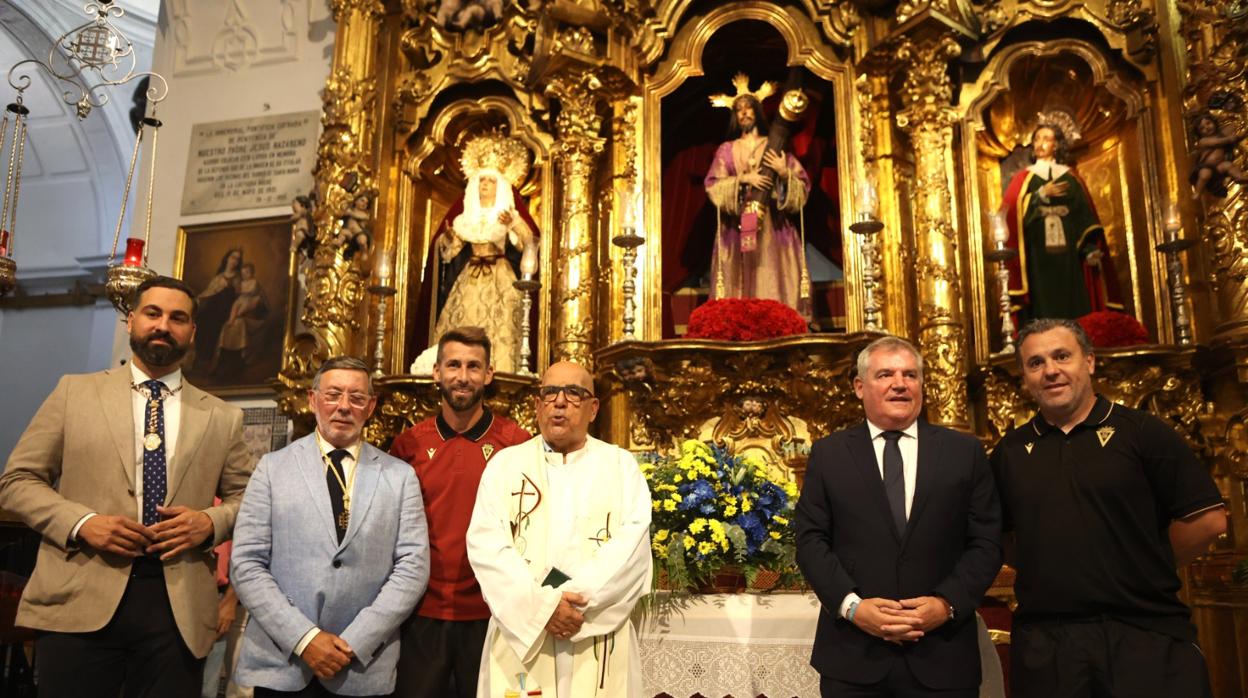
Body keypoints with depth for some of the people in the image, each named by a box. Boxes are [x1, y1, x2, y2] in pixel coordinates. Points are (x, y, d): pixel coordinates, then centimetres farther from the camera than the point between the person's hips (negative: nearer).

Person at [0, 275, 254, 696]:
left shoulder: (222, 417, 10)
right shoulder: (75, 392, 8)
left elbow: (247, 498, 12)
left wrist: (210, 522, -10)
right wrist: (82, 522, -11)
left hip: (178, 607, 1)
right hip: (79, 602, -1)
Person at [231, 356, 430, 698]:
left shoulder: (400, 476, 2)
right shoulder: (273, 468, 2)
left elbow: (413, 566, -3)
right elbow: (246, 564, -3)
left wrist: (355, 642, -12)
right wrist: (303, 638, -12)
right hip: (280, 663, 0)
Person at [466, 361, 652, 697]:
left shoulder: (622, 465, 6)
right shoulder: (504, 464, 7)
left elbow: (632, 544, -7)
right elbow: (486, 545, -5)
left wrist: (577, 601, -18)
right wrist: (542, 605, -17)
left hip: (599, 644, 0)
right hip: (521, 632, 0)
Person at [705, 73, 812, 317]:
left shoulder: (775, 146, 11)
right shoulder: (726, 150, 12)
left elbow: (802, 184, 7)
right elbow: (713, 186, 0)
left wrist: (784, 173, -12)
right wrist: (743, 179, -12)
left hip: (772, 227, 0)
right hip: (738, 227, 0)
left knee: (774, 282, -6)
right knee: (741, 285, -5)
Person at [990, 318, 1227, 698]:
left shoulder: (1142, 432, -2)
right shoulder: (1010, 451, 7)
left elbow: (1207, 519, -5)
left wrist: (1141, 571, 0)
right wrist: (1052, 570, 3)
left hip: (1146, 637, -3)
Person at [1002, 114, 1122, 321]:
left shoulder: (1071, 177, 13)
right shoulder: (1023, 178, 9)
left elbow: (1086, 215, 6)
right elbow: (1013, 212, -5)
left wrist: (1091, 248, -6)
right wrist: (1041, 195, -12)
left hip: (1068, 256, 2)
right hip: (1038, 258, -2)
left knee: (1074, 307, -1)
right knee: (1043, 311, -6)